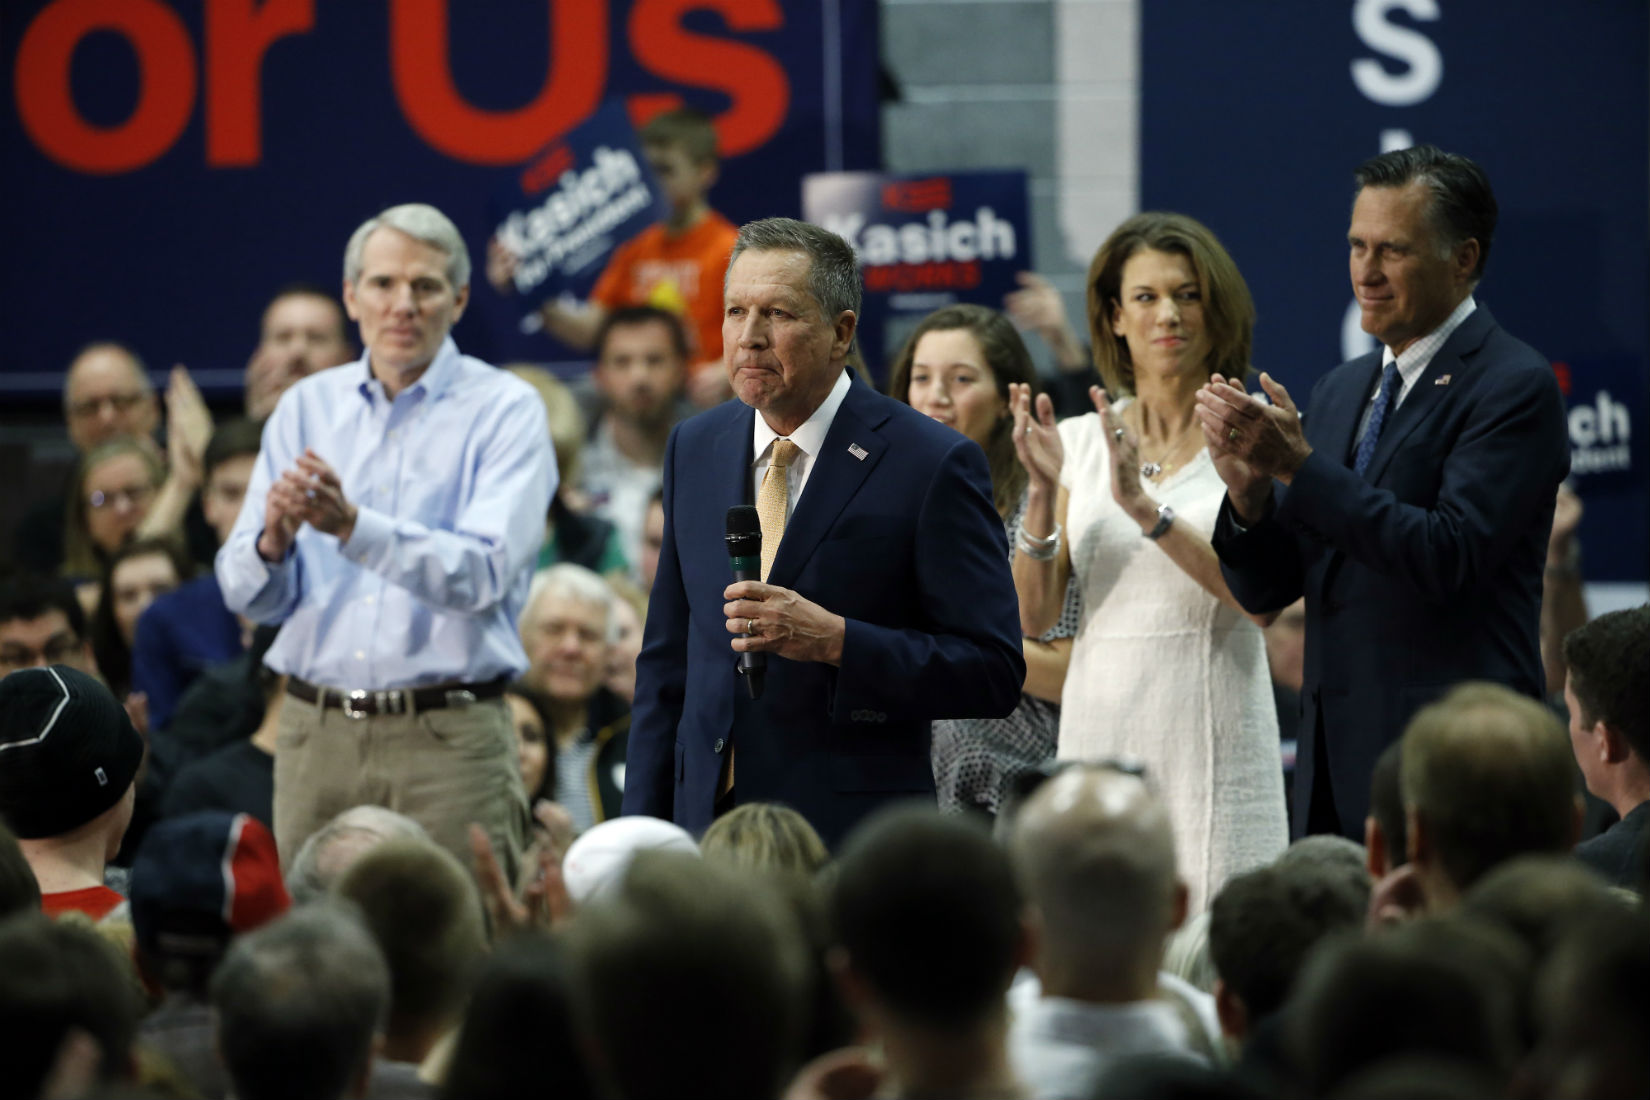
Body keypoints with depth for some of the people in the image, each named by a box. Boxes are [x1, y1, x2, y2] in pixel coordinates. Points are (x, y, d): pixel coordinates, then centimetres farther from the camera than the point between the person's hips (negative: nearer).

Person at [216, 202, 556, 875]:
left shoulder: (505, 410, 0)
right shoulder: (306, 408, 11)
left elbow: (483, 574, -15)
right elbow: (246, 596, 7)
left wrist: (353, 527, -26)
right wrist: (272, 540, -16)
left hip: (451, 741, -3)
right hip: (317, 736, 3)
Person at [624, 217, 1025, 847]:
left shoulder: (933, 465, -7)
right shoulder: (694, 448, 12)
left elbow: (995, 672, -9)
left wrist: (835, 641, -21)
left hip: (852, 838, -5)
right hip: (708, 820, 5)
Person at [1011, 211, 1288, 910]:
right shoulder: (1079, 440, 10)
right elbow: (1033, 616, 5)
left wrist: (1143, 506, -21)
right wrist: (1043, 492, -10)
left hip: (1211, 740, -3)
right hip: (1099, 727, 3)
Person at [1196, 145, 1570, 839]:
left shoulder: (1515, 386, -6)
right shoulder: (1340, 391, 17)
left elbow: (1450, 555, -19)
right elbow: (1266, 590, 14)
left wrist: (1301, 468, -20)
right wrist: (1249, 488, -6)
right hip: (1337, 757, 7)